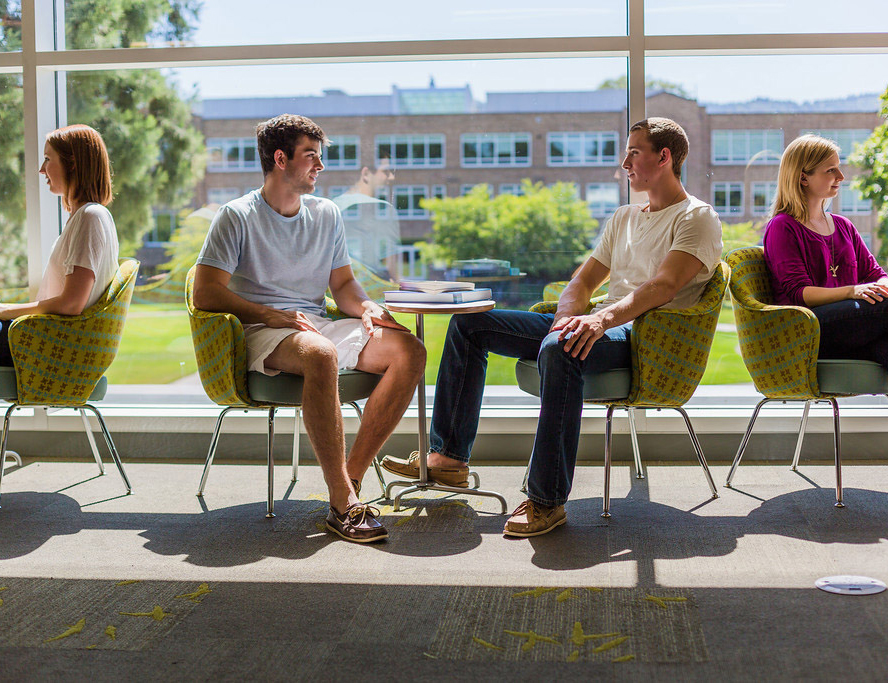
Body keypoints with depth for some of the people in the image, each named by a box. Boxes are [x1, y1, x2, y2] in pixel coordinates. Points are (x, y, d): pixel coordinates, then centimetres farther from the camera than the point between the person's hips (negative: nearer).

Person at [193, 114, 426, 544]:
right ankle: (342, 503, -38)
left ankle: (352, 477, -23)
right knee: (321, 355, -40)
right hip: (263, 333, -6)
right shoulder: (237, 216, 0)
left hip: (319, 325, 6)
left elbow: (342, 283, 22)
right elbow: (205, 293, -8)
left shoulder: (326, 214, 18)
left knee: (409, 350, -19)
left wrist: (365, 307, -2)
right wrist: (271, 315, -17)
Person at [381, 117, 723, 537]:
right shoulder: (625, 218, 24)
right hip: (601, 328, 9)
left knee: (560, 349, -43)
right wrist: (568, 317, -6)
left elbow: (665, 286, -19)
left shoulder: (697, 218, -2)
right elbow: (584, 280, 19)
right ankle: (448, 457, 2)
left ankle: (547, 502, -38)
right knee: (469, 323, 4)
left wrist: (604, 318, -35)